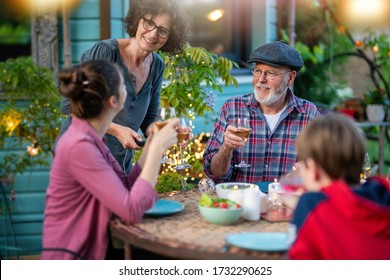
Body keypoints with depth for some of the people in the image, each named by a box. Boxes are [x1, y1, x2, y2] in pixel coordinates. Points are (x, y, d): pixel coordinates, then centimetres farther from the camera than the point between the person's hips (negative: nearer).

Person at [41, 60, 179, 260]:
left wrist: (151, 144, 3)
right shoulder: (80, 145, -22)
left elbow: (127, 188, 8)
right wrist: (157, 149, -21)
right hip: (73, 260, -8)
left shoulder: (91, 138, 7)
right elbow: (132, 210, -26)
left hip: (91, 252, 8)